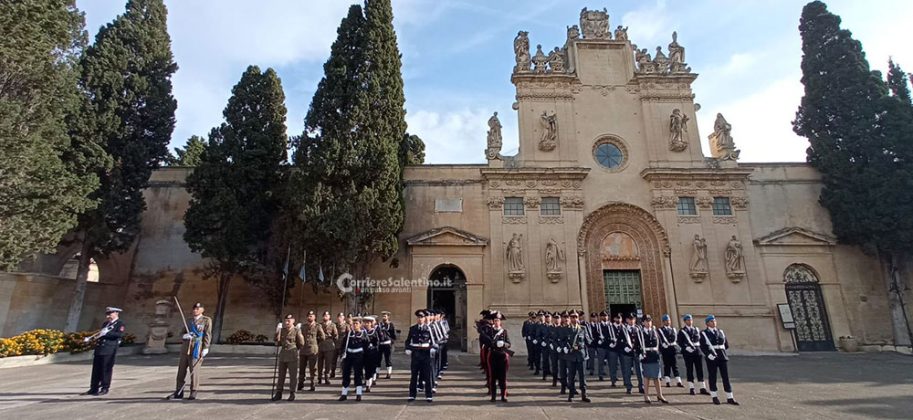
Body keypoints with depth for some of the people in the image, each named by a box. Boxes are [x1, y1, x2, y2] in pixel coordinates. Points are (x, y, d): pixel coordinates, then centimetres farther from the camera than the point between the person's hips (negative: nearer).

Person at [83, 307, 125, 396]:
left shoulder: (120, 324, -3)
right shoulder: (105, 323, 21)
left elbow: (119, 334, -18)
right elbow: (100, 334, 25)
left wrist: (107, 333, -21)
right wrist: (90, 338, 8)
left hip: (109, 350, -7)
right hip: (99, 348, 7)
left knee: (106, 369, -3)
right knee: (96, 369, 9)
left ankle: (105, 388, 4)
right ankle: (94, 388, 17)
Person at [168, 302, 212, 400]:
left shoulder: (207, 320, 3)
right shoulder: (189, 321, 19)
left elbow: (207, 335, -4)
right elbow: (182, 333, 19)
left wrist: (205, 348, -11)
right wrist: (184, 336, -6)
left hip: (197, 348, -5)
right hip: (185, 347, 5)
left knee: (194, 370, -5)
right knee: (181, 369, 7)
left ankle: (193, 392, 4)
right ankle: (179, 392, 17)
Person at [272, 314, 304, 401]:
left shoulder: (297, 330, -5)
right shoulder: (282, 330, 8)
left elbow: (301, 344, 0)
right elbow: (278, 343, 8)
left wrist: (293, 348, 5)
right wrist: (277, 333, -5)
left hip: (292, 356, -4)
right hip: (282, 355, 4)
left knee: (293, 375, 3)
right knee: (281, 375, 10)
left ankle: (292, 393, 13)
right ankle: (278, 393, 20)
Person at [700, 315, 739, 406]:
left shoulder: (720, 332, 13)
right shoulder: (704, 333, -1)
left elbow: (726, 344, 17)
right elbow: (703, 346, -7)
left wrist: (725, 354, 9)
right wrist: (709, 355, -16)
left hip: (723, 357, 4)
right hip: (712, 358, -4)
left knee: (726, 377, 3)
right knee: (712, 377, 3)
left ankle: (730, 398, 9)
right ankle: (714, 397, 14)